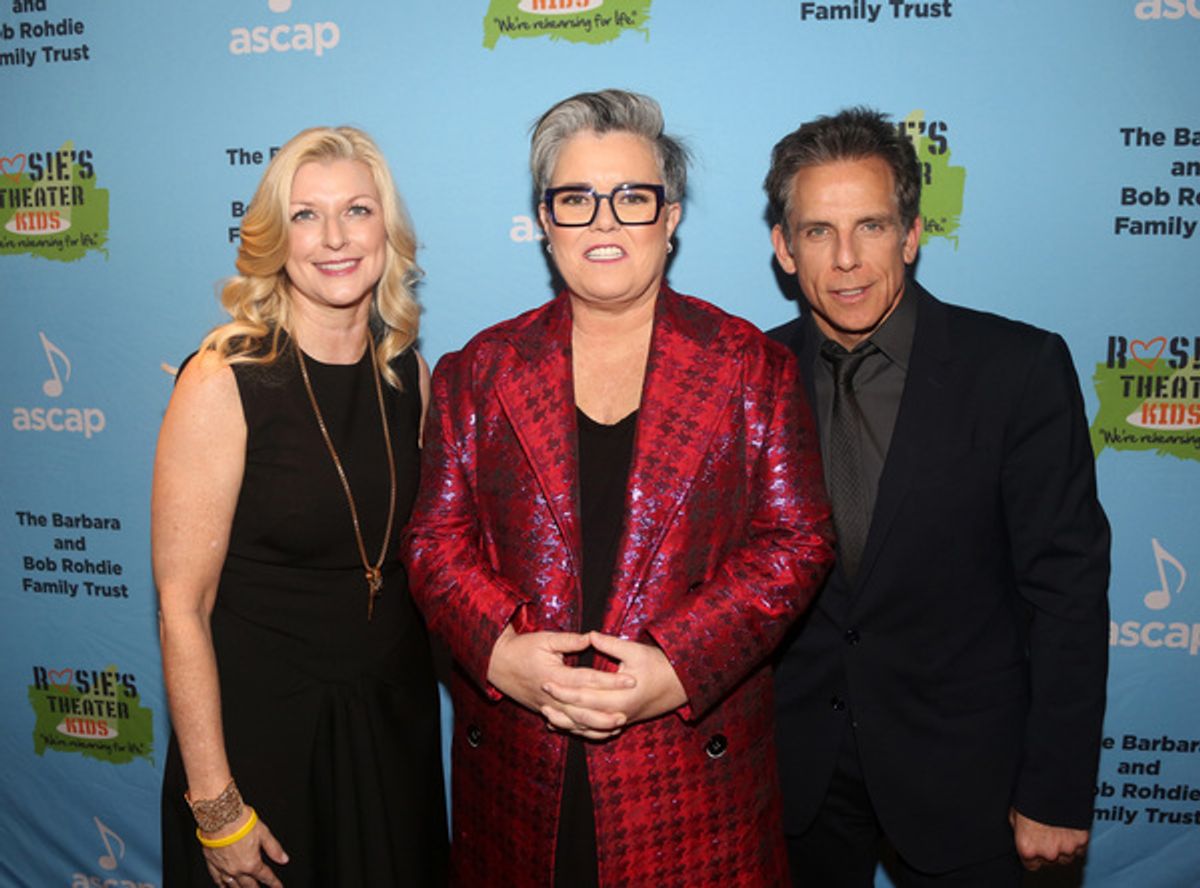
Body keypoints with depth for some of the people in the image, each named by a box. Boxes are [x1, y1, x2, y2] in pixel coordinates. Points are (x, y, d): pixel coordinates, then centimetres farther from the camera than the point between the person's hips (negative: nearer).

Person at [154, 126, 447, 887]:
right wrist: (215, 803, -13)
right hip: (264, 730, -5)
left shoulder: (407, 372, -2)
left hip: (397, 722, 5)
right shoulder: (224, 383, -17)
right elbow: (182, 607, -15)